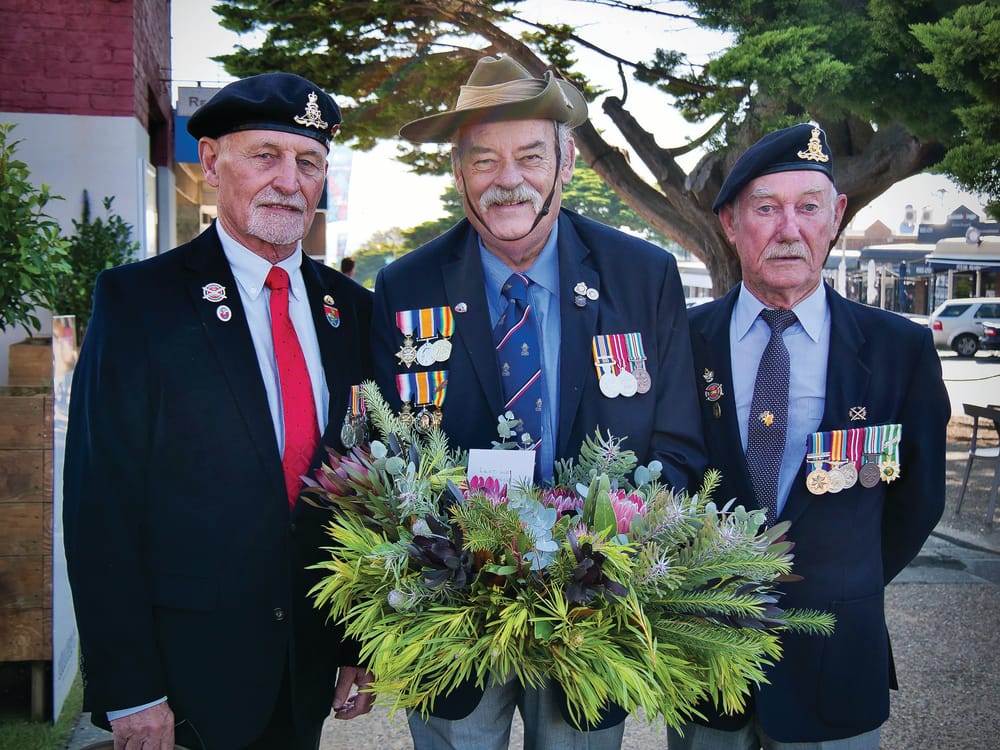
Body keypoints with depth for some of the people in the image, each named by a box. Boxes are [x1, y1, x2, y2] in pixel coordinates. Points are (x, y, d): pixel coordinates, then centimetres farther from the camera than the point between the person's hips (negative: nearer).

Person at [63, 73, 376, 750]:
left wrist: (361, 648, 7)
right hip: (187, 668, -3)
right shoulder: (135, 300, -9)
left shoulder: (354, 309, 4)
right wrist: (128, 689, -12)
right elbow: (100, 507, -11)